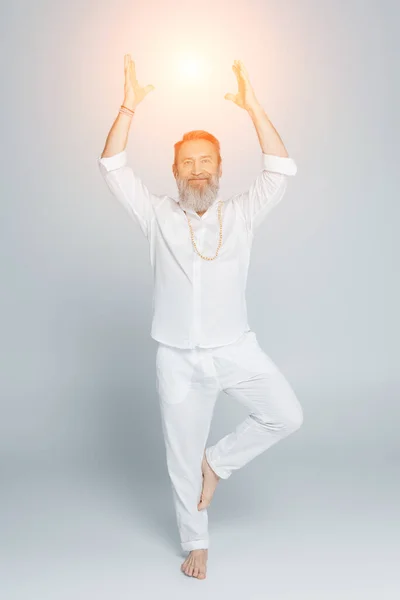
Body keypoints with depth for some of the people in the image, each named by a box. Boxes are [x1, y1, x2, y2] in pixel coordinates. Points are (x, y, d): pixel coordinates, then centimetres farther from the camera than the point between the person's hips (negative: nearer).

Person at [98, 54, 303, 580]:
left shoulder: (242, 215, 2)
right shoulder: (157, 216, 2)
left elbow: (281, 169, -9)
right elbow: (113, 168, -6)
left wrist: (253, 107, -17)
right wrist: (129, 108, -17)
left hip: (236, 348, 1)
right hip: (179, 358, 0)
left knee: (287, 416, -12)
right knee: (183, 457, 8)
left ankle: (218, 462, 12)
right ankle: (195, 544, 30)